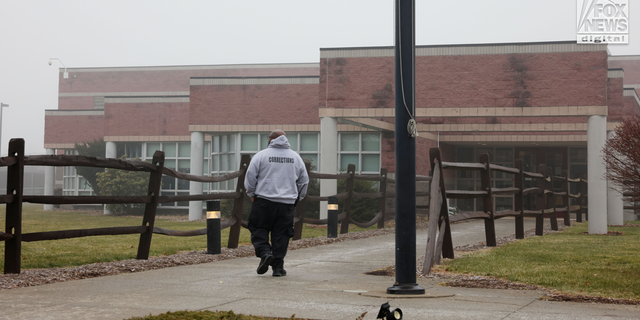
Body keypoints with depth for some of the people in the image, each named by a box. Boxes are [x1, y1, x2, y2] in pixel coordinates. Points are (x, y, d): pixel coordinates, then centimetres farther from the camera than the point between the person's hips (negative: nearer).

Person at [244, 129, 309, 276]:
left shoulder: (261, 155, 1)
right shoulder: (295, 157, 12)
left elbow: (250, 177, -1)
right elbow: (304, 180, 16)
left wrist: (251, 194, 13)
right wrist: (297, 197, 26)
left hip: (264, 201, -3)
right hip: (287, 203, 3)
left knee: (259, 230, 9)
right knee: (281, 234, 6)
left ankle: (264, 253, -14)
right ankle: (278, 266, 4)